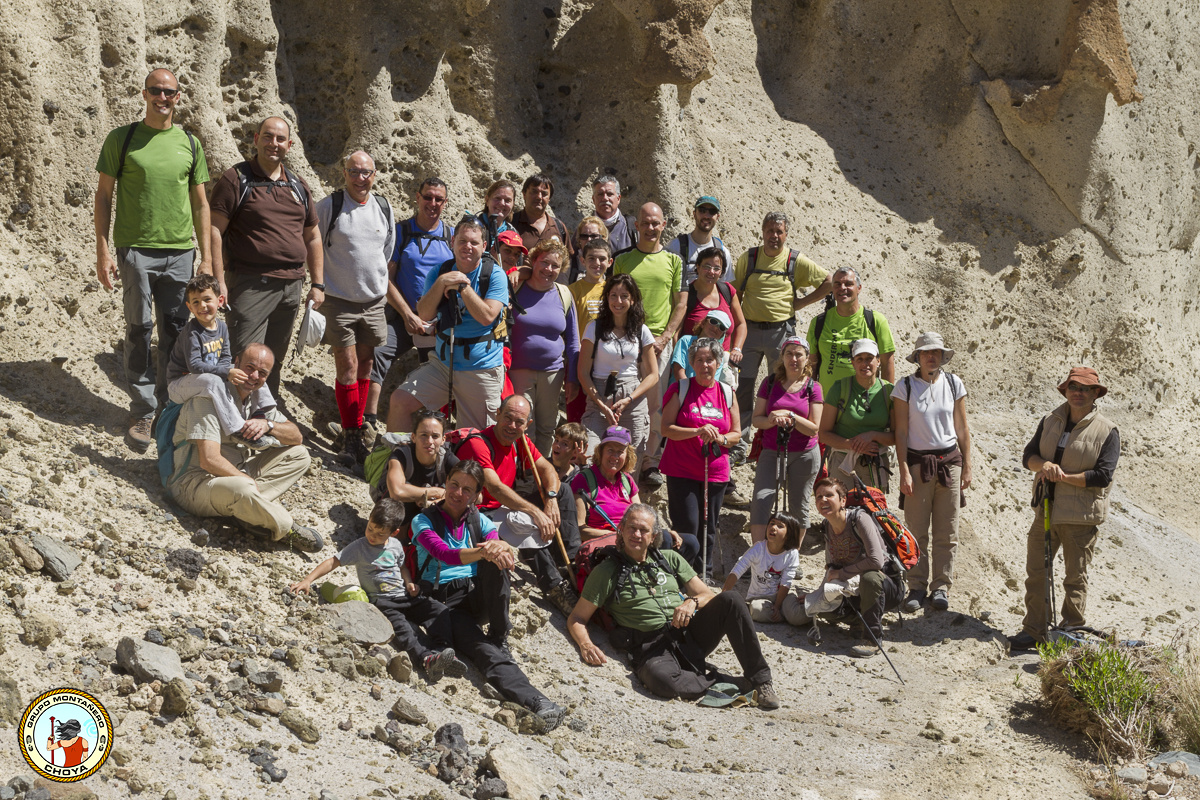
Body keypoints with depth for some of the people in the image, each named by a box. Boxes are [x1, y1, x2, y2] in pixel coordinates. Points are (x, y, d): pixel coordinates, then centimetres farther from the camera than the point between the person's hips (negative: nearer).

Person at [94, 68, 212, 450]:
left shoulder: (190, 143, 10)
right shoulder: (122, 139, 2)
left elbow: (200, 204, 13)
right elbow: (103, 196, 3)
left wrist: (206, 258, 9)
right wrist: (103, 251, -4)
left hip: (180, 251, 3)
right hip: (135, 248, -2)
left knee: (175, 332, 6)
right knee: (139, 330, -1)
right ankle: (142, 414, 6)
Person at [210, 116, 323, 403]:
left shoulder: (298, 186, 15)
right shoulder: (236, 179, -3)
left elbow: (313, 237, 20)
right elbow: (214, 230, -9)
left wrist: (318, 285, 14)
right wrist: (219, 281, -16)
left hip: (291, 286, 6)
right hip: (250, 284, -6)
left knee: (274, 362, 13)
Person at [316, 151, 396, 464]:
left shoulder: (384, 208, 7)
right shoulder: (329, 206, -5)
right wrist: (318, 288, 1)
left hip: (374, 301, 4)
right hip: (339, 300, -4)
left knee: (365, 366, 9)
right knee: (347, 366, -8)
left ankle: (357, 426, 19)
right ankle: (352, 437, -5)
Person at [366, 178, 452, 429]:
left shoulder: (453, 236, 6)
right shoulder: (401, 232, 0)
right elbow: (386, 278, -3)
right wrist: (408, 314, -12)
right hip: (404, 316, -2)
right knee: (377, 354, -25)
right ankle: (369, 421, -23)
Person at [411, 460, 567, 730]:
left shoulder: (479, 521, 13)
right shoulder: (424, 521, 3)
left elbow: (501, 549, -7)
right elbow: (443, 553, -19)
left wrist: (499, 546, -34)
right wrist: (482, 552, -38)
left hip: (478, 595, 3)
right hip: (444, 602, -3)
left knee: (495, 560, -30)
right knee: (487, 655, -30)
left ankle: (499, 636, -19)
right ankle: (537, 703, -49)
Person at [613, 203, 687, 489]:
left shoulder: (674, 261, 9)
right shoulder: (622, 259, 8)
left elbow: (681, 304, 7)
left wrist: (664, 338, -4)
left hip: (659, 342, 0)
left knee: (656, 404, 1)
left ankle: (650, 463, 8)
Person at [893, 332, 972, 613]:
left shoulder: (954, 384, 4)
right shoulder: (905, 387, -2)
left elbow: (962, 428, 9)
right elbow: (901, 432, -2)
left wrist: (966, 467, 6)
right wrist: (904, 472, -8)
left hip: (949, 460, 2)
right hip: (917, 462, -2)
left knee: (946, 532, 4)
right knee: (917, 530, 0)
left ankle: (941, 587, 14)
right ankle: (917, 587, 10)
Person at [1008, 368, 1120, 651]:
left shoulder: (1107, 431, -6)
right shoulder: (1051, 421, 9)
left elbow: (1103, 476, -14)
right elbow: (1029, 455, 8)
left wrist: (1064, 477, -17)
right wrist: (1044, 465, -14)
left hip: (1081, 515, -4)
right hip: (1046, 510, 4)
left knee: (1075, 576, 7)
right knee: (1036, 571, 4)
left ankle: (1073, 631, 20)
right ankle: (1034, 629, 12)